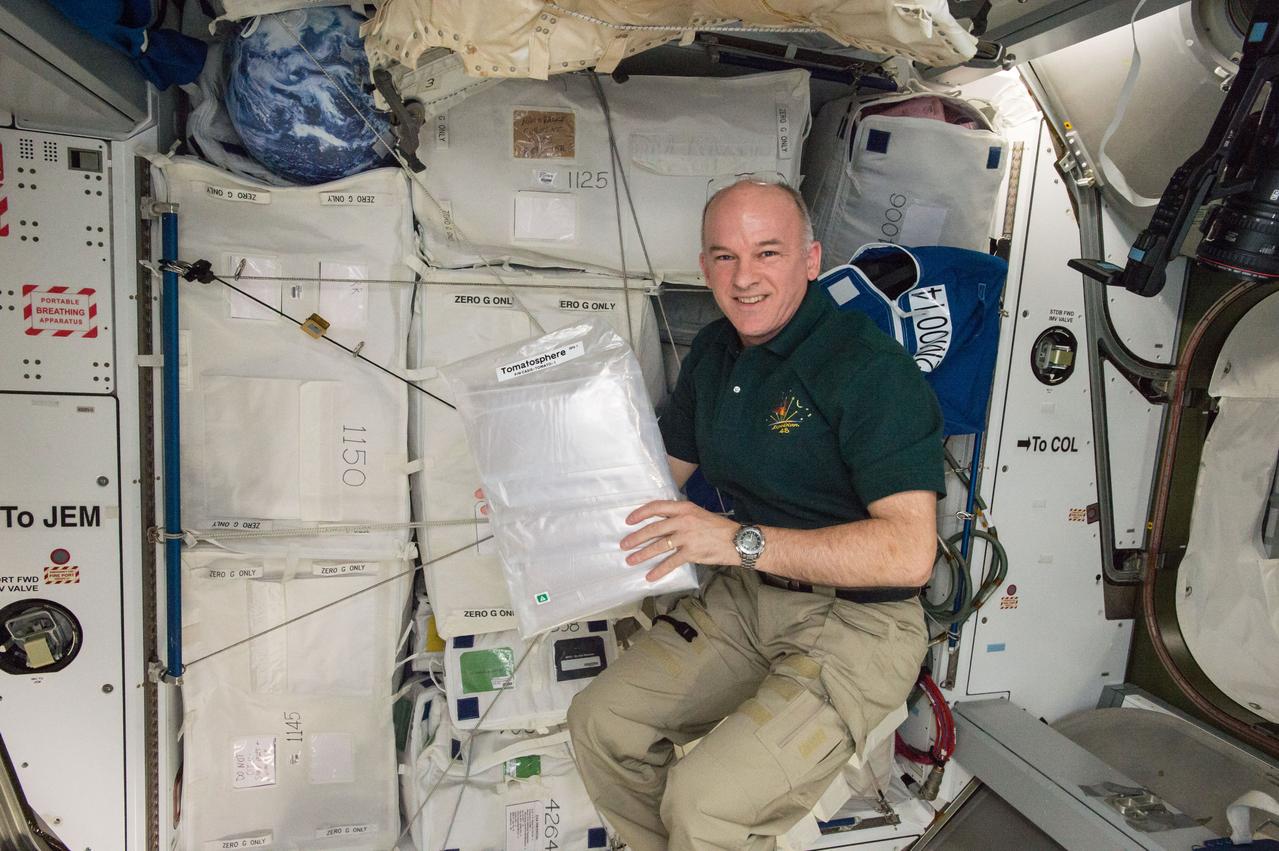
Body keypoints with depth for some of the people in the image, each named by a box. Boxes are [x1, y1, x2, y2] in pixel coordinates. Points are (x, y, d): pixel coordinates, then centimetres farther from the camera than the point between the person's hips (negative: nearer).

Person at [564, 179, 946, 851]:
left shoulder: (871, 368, -19)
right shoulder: (714, 352, 7)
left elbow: (909, 553, -26)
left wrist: (741, 541, -31)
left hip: (858, 620, -7)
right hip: (746, 596, 8)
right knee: (600, 720, -1)